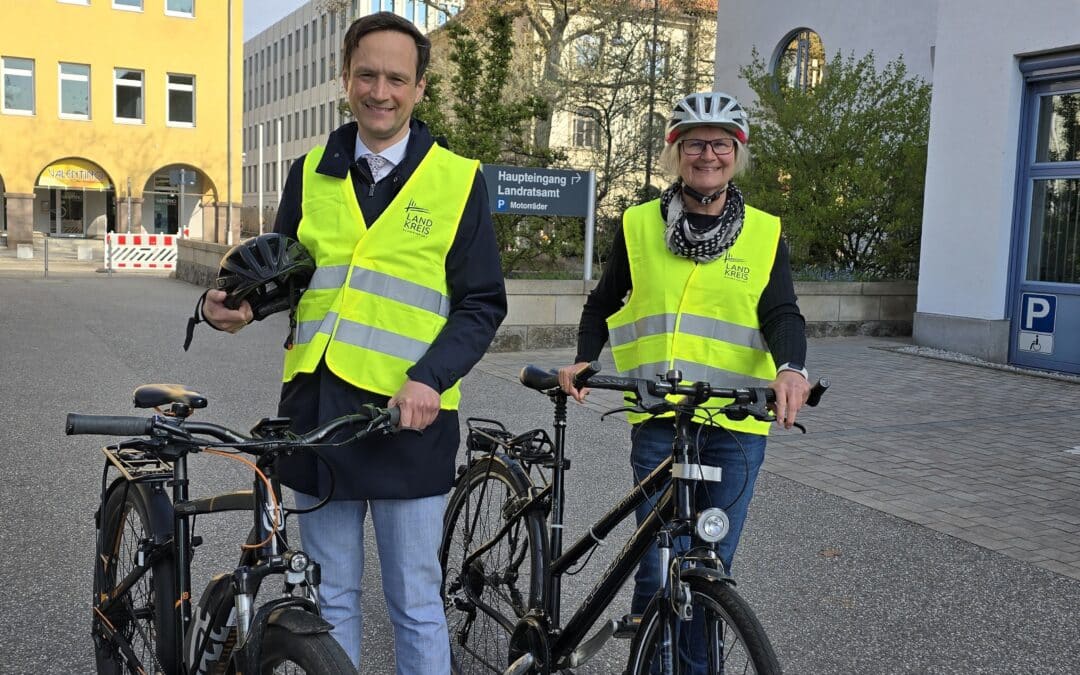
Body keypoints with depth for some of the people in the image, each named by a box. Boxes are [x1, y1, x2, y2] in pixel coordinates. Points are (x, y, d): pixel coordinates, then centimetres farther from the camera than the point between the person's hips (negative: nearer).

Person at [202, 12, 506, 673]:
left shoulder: (457, 179, 0)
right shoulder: (311, 173, 11)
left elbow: (483, 303, -2)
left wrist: (430, 378, -17)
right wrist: (242, 304, -5)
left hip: (408, 417, -3)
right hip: (316, 407, 4)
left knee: (415, 604, 7)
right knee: (330, 594, 16)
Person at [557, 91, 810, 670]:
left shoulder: (765, 233, 6)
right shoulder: (639, 225, 5)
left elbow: (781, 313, -3)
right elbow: (603, 304, 15)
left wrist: (791, 367, -24)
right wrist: (583, 362, -2)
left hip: (736, 425, 1)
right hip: (659, 420, -1)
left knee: (712, 569, 10)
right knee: (660, 571, -1)